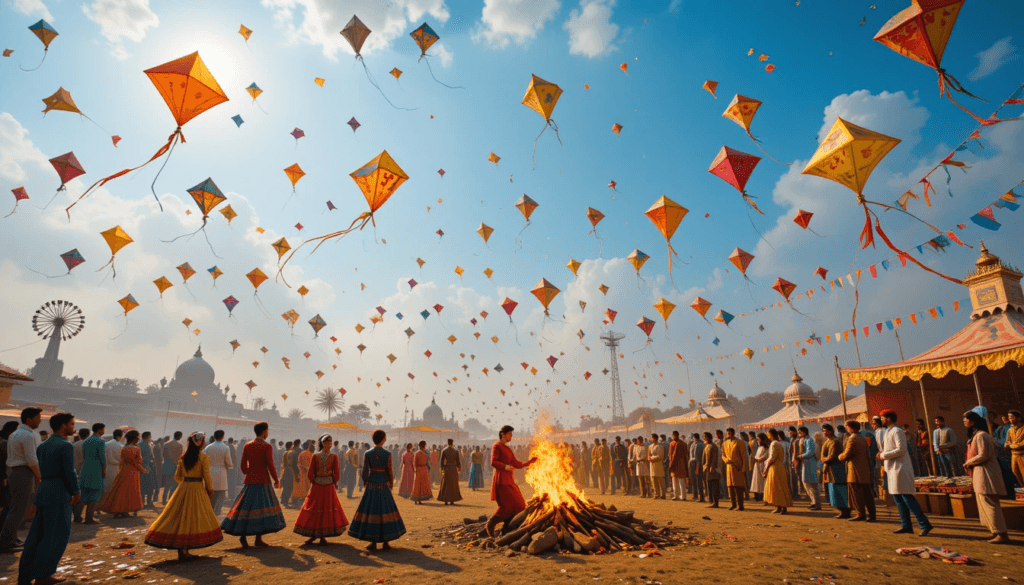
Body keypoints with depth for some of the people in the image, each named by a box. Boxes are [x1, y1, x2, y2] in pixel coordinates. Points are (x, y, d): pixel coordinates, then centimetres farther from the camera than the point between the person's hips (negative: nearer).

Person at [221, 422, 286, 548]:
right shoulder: (267, 446, -9)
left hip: (249, 480, 5)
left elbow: (243, 466, 9)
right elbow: (270, 465, -12)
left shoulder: (247, 446, 6)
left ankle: (242, 534, 3)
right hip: (263, 481, -5)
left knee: (245, 506, 10)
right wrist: (276, 480, -1)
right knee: (261, 507, 1)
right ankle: (258, 538, 1)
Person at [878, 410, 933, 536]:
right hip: (893, 469, 10)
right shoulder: (888, 431, 17)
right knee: (898, 497, 10)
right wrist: (881, 454, 6)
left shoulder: (897, 431, -12)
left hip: (901, 468, -10)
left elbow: (901, 449, -20)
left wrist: (884, 455, -15)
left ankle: (924, 524, -4)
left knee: (907, 497, -9)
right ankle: (906, 526, 15)